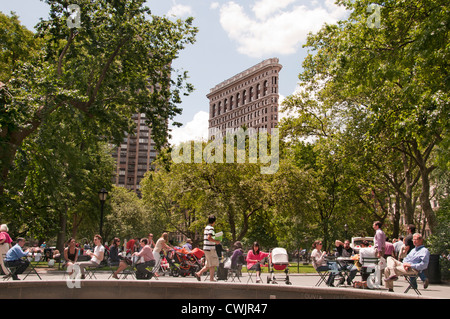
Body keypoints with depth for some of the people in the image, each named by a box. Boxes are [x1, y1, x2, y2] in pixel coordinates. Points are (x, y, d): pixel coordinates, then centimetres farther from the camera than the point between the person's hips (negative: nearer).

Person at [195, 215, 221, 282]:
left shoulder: (206, 227, 16)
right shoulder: (211, 228, -13)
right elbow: (209, 238, -25)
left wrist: (215, 241, 19)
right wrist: (216, 241, -12)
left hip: (206, 248, 9)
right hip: (210, 248, -9)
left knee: (208, 265, 15)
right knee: (212, 264, 0)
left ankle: (199, 273, 11)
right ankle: (211, 278, 5)